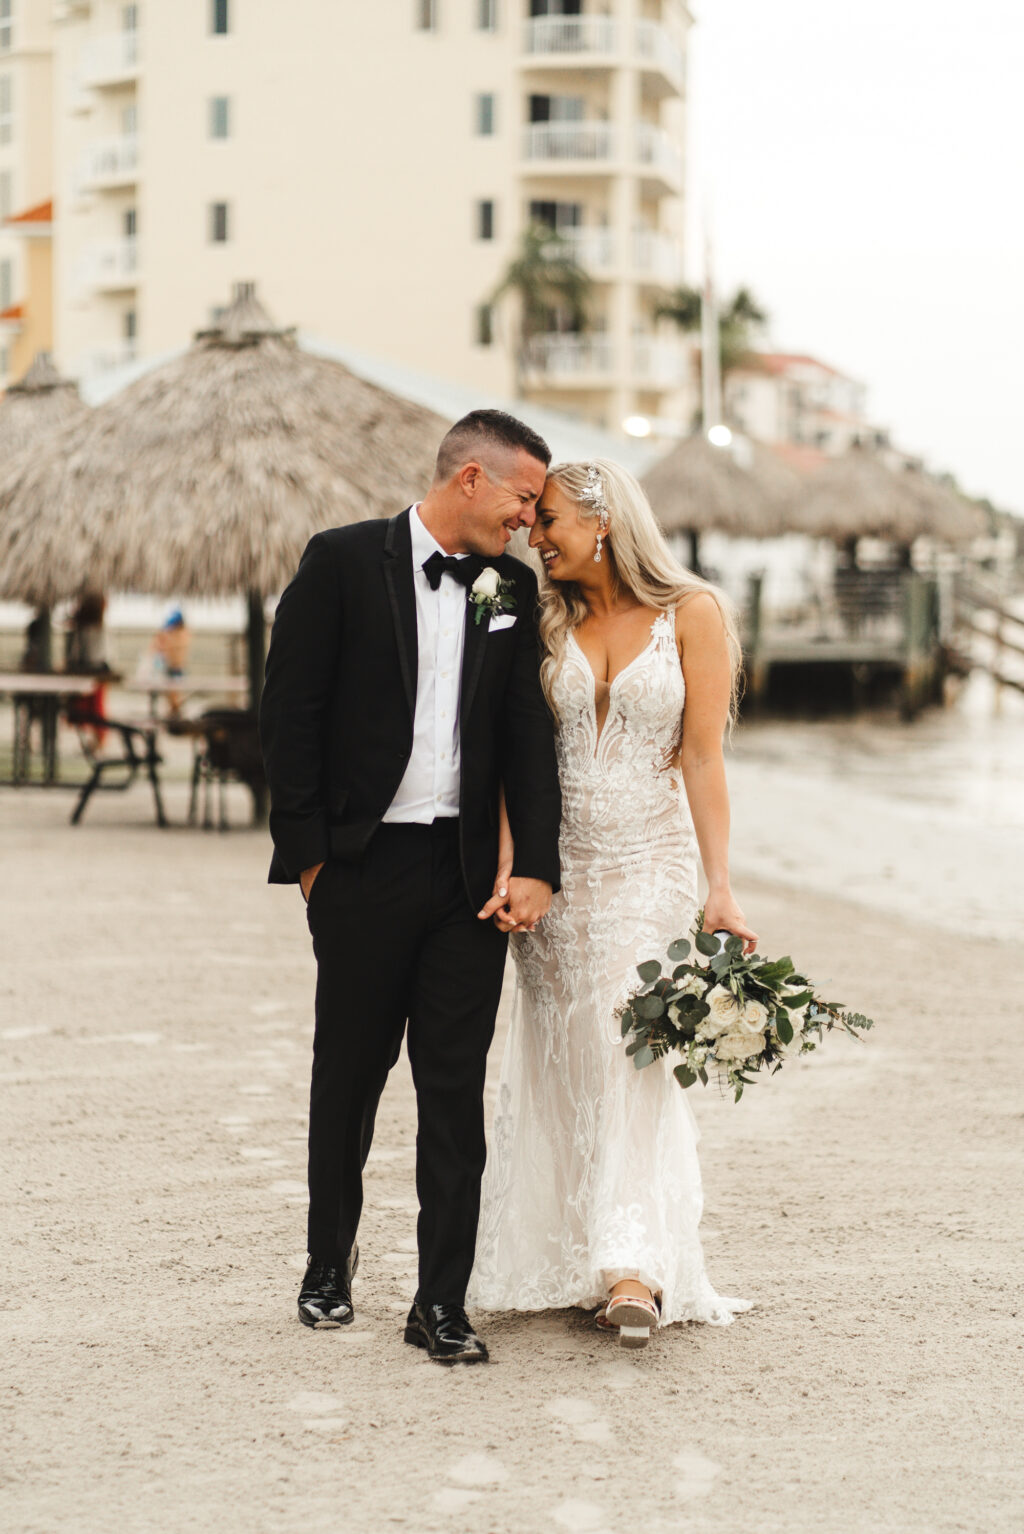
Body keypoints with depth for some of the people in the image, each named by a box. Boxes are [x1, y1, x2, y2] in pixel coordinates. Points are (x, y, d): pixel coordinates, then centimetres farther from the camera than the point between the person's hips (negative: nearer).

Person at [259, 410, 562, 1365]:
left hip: (468, 872, 3)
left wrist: (533, 866, -3)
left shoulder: (512, 589, 8)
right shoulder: (344, 562, -4)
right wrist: (308, 852, -7)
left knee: (457, 1090, 1)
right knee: (348, 1080, 10)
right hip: (363, 866, -3)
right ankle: (330, 1267, 29)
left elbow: (530, 735, 7)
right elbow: (289, 713, -4)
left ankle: (442, 1303, 7)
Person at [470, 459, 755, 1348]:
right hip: (557, 864, 4)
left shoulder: (692, 613, -2)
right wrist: (506, 867, -10)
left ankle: (632, 1270, -17)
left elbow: (703, 757, -5)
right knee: (560, 1063, 4)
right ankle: (565, 1261, 13)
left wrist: (720, 889, -11)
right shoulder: (550, 624, 8)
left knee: (633, 1054, -13)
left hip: (650, 861, -4)